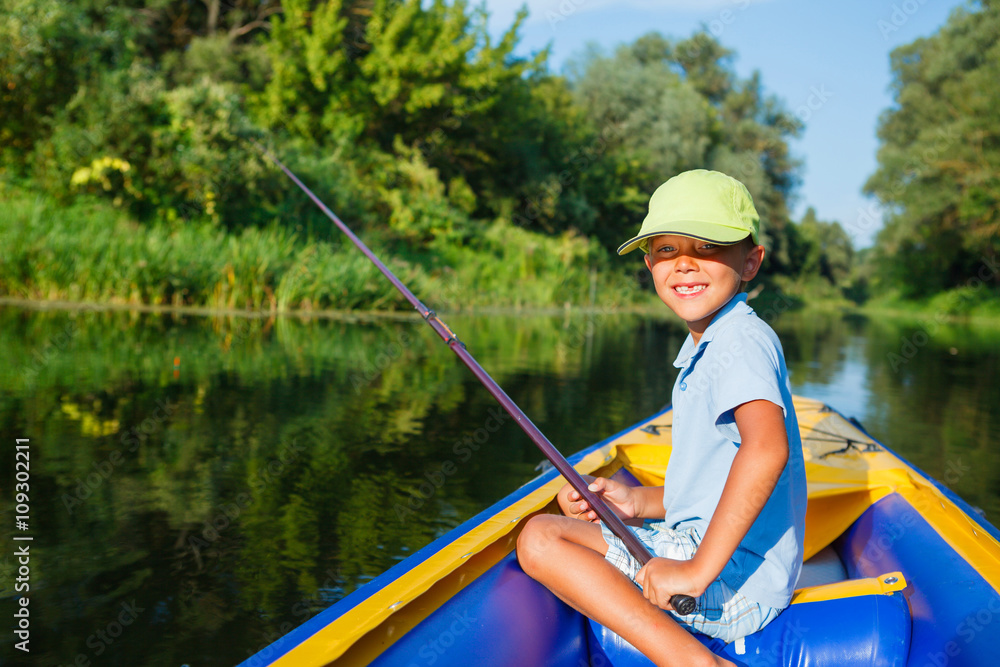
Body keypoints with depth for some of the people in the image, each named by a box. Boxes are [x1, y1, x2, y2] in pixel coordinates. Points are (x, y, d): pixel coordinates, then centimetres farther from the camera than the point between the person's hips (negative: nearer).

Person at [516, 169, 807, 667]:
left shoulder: (743, 340, -16)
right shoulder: (706, 348, 15)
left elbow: (767, 448, -35)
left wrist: (697, 570, -31)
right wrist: (640, 504, 7)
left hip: (736, 577, -10)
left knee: (541, 538, -15)